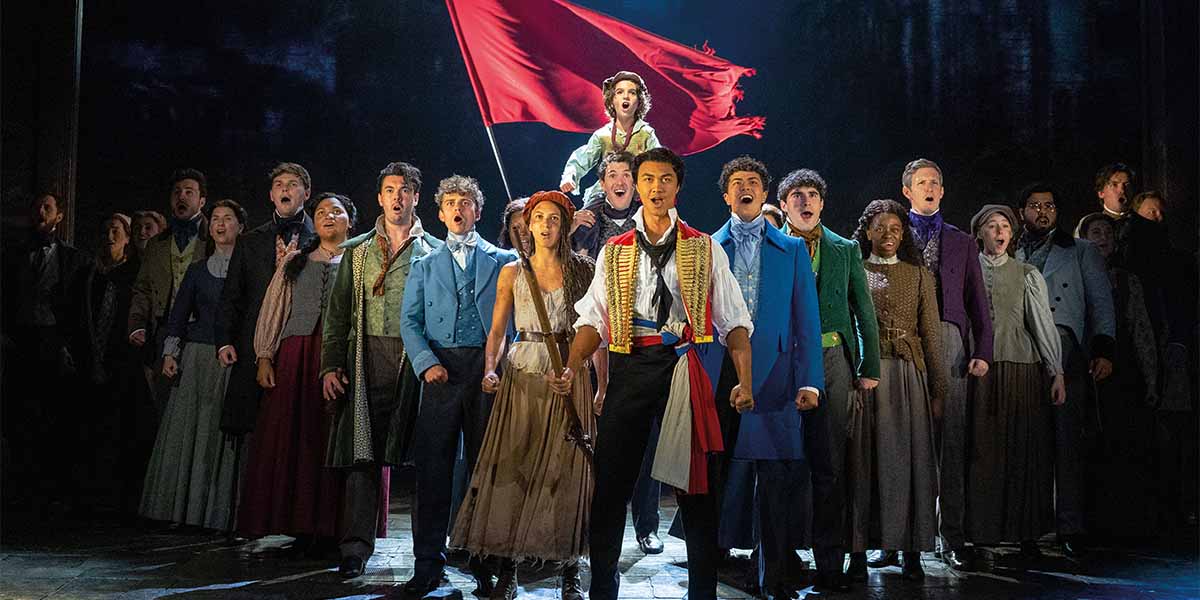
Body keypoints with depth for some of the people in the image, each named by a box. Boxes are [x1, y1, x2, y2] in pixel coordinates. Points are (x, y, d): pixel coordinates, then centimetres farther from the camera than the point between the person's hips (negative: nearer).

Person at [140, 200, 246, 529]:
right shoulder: (197, 271, 14)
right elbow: (179, 313, 12)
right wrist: (169, 352, 1)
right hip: (197, 356, 3)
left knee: (226, 433, -4)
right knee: (188, 430, 1)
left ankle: (219, 510, 2)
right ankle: (183, 506, 8)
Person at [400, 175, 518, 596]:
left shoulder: (504, 261, 12)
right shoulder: (425, 266, 17)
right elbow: (409, 321, 9)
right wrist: (426, 362, -8)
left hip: (488, 369, -1)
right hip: (441, 370, 1)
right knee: (432, 467, -1)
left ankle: (486, 562, 11)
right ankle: (428, 564, 5)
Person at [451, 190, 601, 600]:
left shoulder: (583, 270, 5)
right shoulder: (512, 273, 8)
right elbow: (497, 330, 7)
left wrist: (602, 383, -3)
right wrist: (490, 369, -10)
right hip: (522, 377, 1)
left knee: (567, 473, -1)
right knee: (512, 469, -2)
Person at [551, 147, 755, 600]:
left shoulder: (705, 249, 10)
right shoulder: (614, 252, 13)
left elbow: (734, 321, 5)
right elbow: (593, 320, 8)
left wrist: (745, 382, -7)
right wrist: (571, 370, -8)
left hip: (689, 368, -1)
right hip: (629, 367, 1)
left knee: (696, 486, 3)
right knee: (610, 481, 2)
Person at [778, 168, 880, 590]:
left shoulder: (846, 250, 13)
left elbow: (864, 311, 12)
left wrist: (870, 368, 5)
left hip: (832, 358, 1)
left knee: (830, 463, 1)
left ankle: (830, 562, 8)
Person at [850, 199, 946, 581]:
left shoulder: (919, 276, 10)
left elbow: (931, 335, 8)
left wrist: (938, 392, 3)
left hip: (908, 375, 0)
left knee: (908, 458, -1)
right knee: (868, 459, 0)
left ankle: (912, 551, 4)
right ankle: (886, 545, 10)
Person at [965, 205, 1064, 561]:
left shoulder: (1027, 275, 8)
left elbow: (1044, 324, 4)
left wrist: (1057, 373, -1)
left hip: (1022, 369, 0)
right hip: (980, 371, 0)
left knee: (1024, 449, 1)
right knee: (984, 449, -1)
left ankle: (1027, 533, 10)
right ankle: (983, 533, 7)